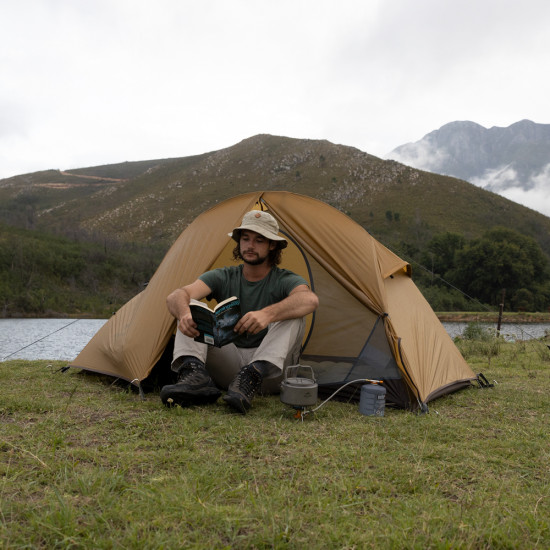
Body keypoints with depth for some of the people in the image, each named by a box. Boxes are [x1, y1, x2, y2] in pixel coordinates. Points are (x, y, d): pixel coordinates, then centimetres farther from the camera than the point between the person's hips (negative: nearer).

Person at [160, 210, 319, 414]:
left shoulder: (285, 280, -6)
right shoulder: (223, 278, 4)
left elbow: (310, 299, -32)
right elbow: (176, 297, -14)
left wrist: (268, 313, -50)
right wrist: (184, 314, -40)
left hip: (270, 370, -2)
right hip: (229, 364, 3)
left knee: (293, 314, -26)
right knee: (190, 314, -11)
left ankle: (253, 376, -41)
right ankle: (195, 374, -35)